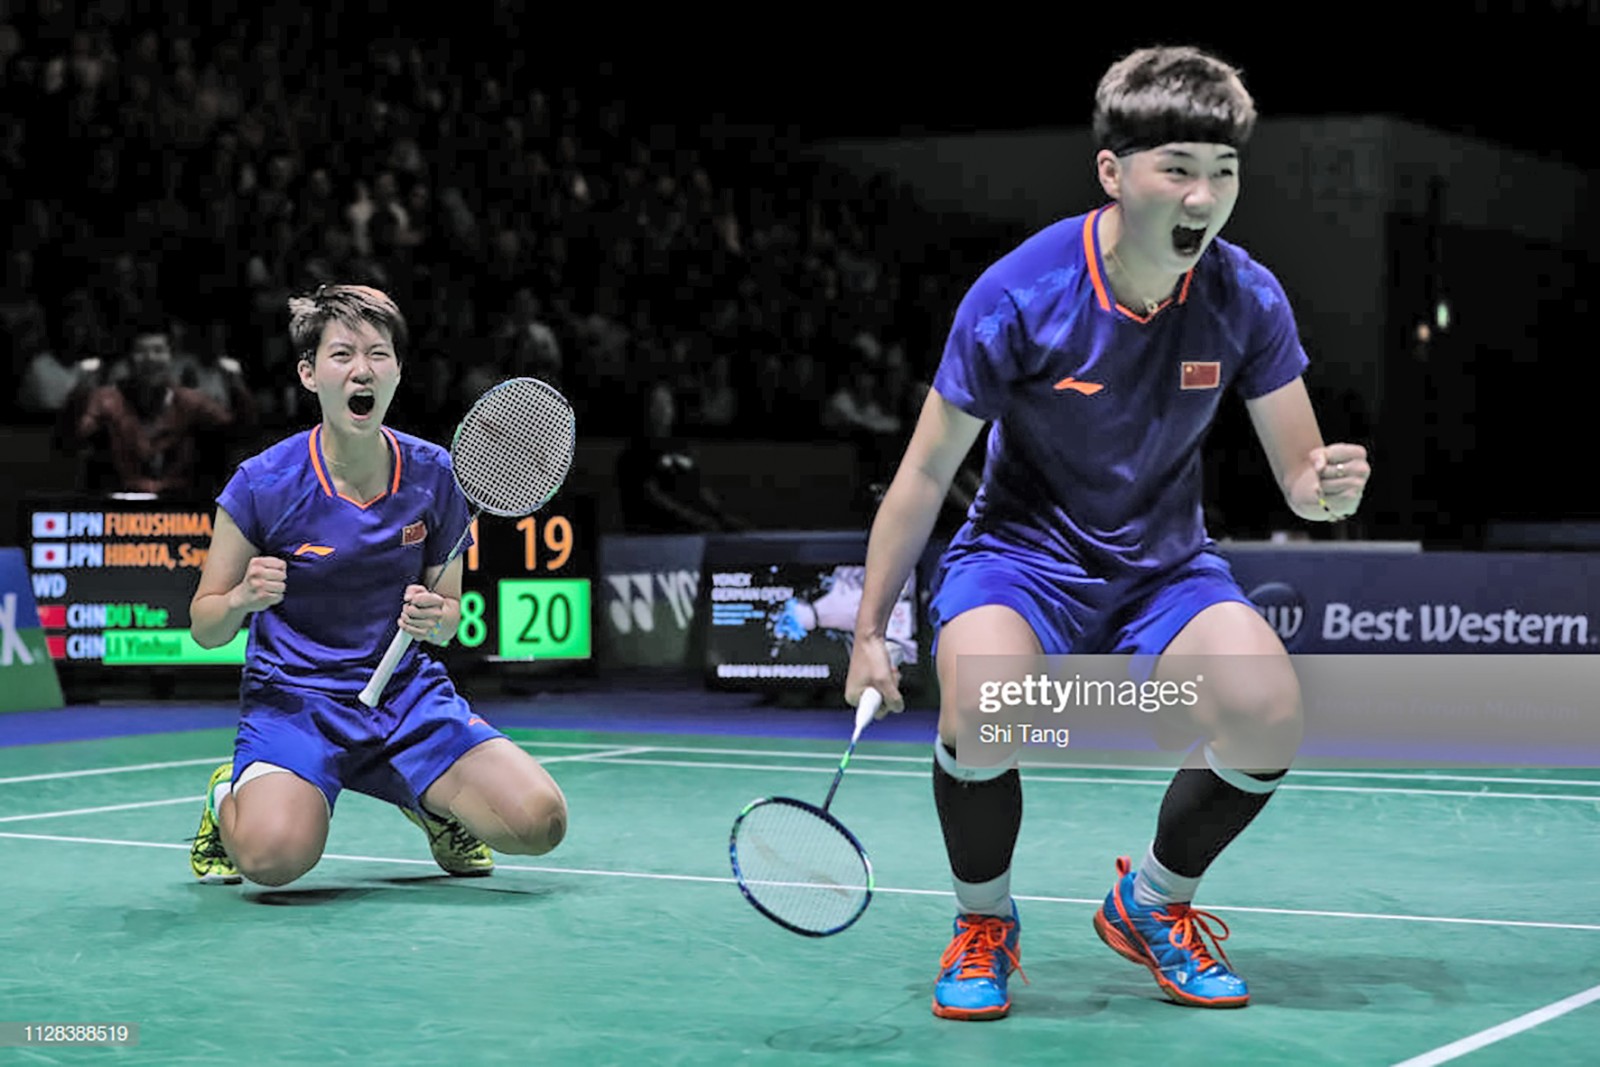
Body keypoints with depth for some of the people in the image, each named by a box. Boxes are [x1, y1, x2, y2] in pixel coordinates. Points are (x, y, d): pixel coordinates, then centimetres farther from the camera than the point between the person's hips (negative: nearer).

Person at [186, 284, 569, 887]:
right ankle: (230, 799, 6)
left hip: (407, 693, 3)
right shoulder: (263, 483, -11)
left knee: (539, 821, -19)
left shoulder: (433, 475, -2)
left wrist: (435, 621, -14)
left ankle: (433, 804, 17)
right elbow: (205, 629, -3)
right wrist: (242, 598, -25)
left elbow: (449, 616, 10)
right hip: (293, 697, -3)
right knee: (276, 855, -33)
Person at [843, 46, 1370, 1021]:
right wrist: (870, 630, -9)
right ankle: (984, 922, -1)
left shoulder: (1248, 299, -10)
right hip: (1021, 552, -2)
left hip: (1165, 570, 3)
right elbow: (927, 472, -9)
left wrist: (1328, 485, -28)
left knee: (1269, 715, -25)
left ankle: (1154, 901, 8)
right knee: (984, 709, -34)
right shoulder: (1019, 296, -18)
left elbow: (1298, 473, -3)